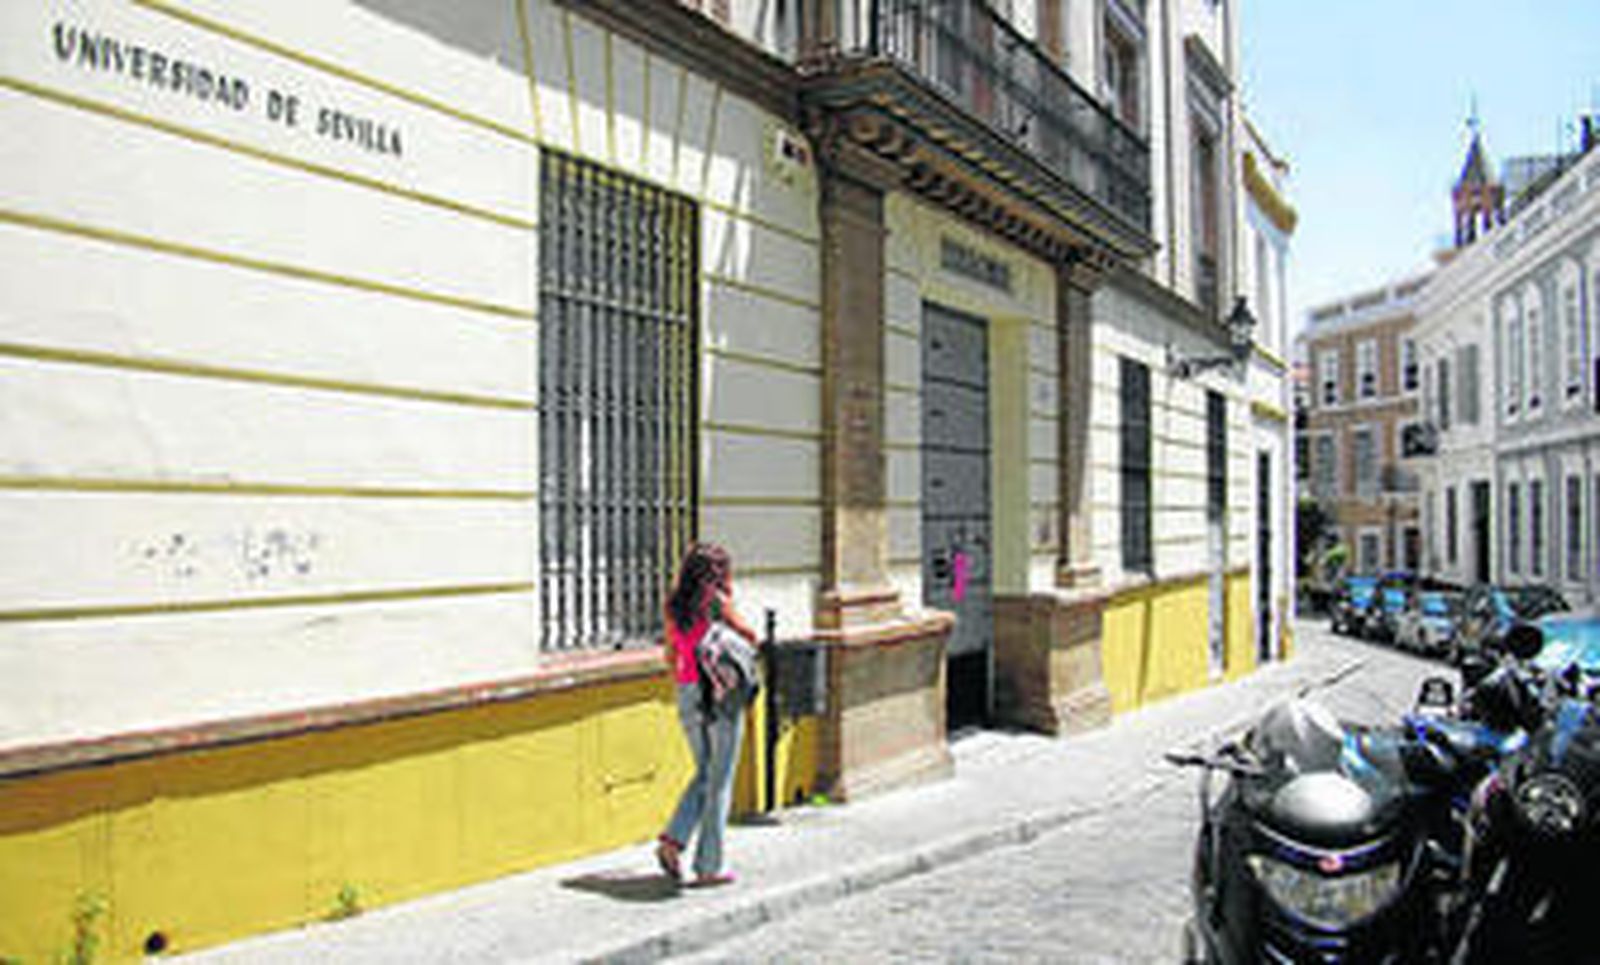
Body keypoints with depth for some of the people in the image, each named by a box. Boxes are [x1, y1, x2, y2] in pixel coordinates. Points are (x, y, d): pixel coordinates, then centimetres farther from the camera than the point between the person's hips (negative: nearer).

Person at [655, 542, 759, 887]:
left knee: (704, 773, 21)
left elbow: (670, 655, 13)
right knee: (720, 781, 4)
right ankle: (709, 865, 9)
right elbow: (750, 636, -1)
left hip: (687, 696, 6)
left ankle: (673, 840, 7)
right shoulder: (717, 601, -12)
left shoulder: (671, 606, 5)